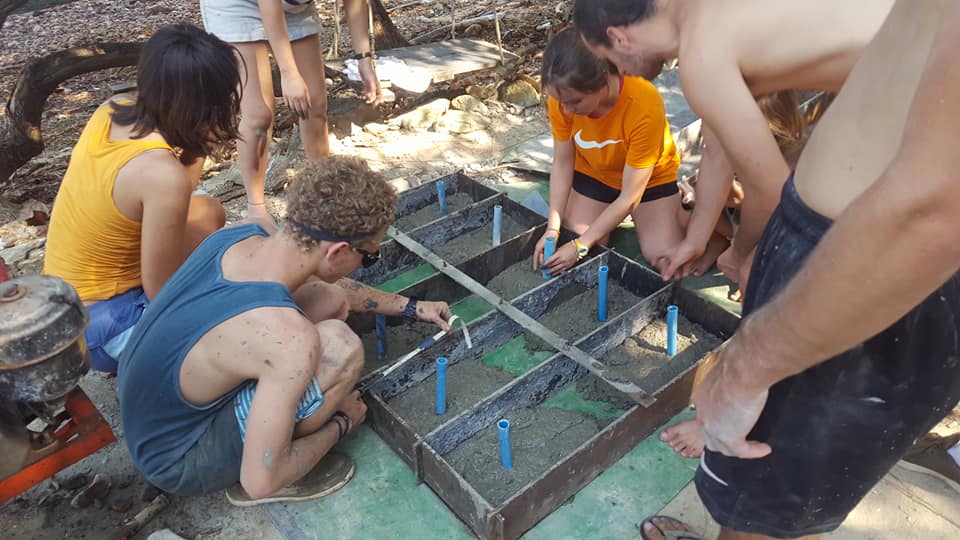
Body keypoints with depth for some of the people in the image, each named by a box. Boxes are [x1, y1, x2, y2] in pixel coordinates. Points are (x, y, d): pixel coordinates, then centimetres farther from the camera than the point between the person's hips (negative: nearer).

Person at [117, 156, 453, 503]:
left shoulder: (238, 236, -12)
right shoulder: (290, 337, -37)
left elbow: (332, 285, 9)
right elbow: (260, 482, -27)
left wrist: (411, 308, 16)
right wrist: (341, 424, -10)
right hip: (175, 460, -7)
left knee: (331, 300, 0)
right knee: (340, 347, -25)